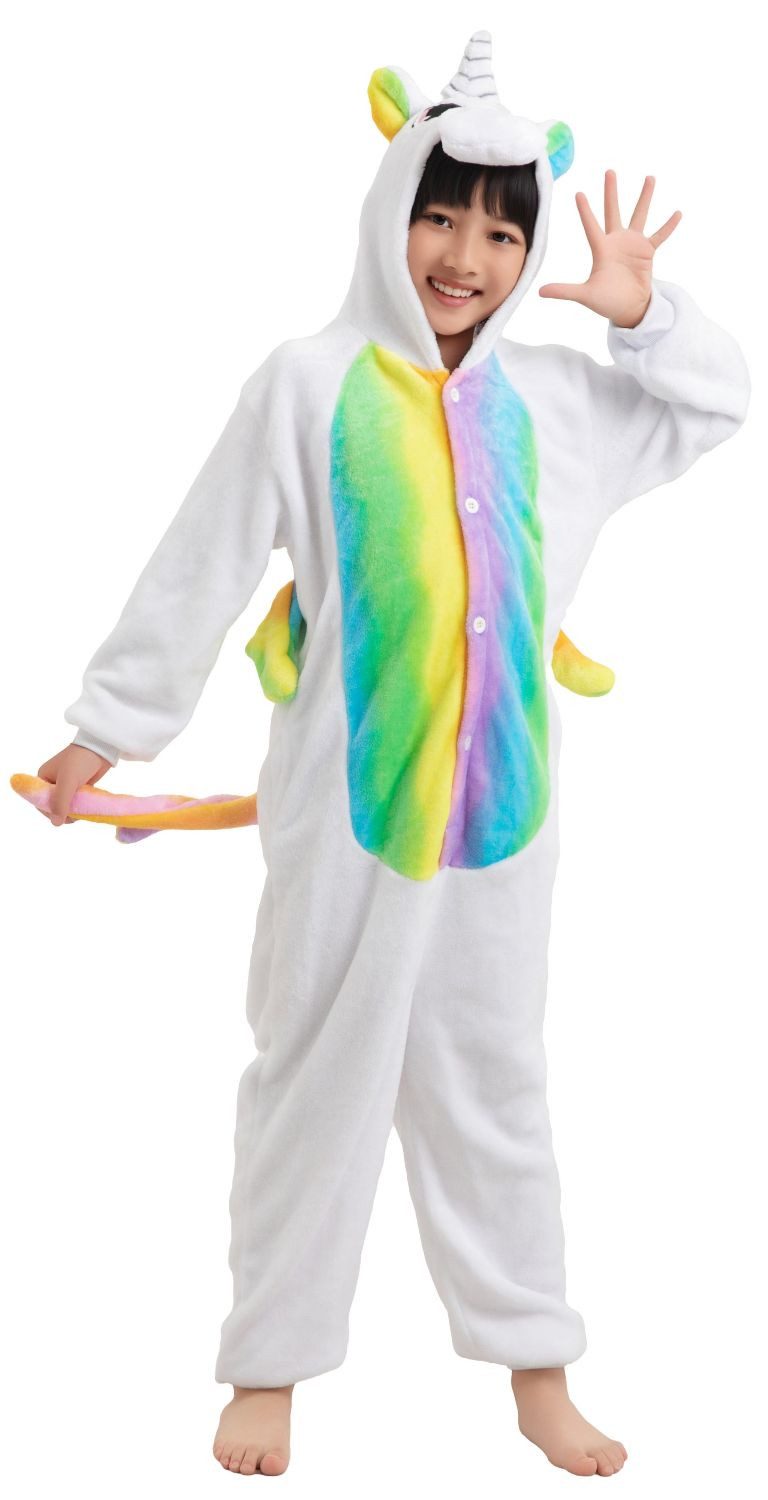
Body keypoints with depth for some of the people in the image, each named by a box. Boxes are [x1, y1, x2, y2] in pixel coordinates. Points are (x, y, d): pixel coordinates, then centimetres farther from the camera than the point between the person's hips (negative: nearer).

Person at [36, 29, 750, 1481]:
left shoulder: (546, 399, 6)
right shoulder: (308, 385, -7)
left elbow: (718, 408, 19)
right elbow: (198, 573, -4)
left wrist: (644, 316, 2)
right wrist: (110, 722, -1)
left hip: (498, 800, 4)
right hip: (349, 800, -4)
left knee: (493, 1078, 14)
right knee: (318, 1076, 7)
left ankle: (537, 1371, 25)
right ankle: (271, 1365, 22)